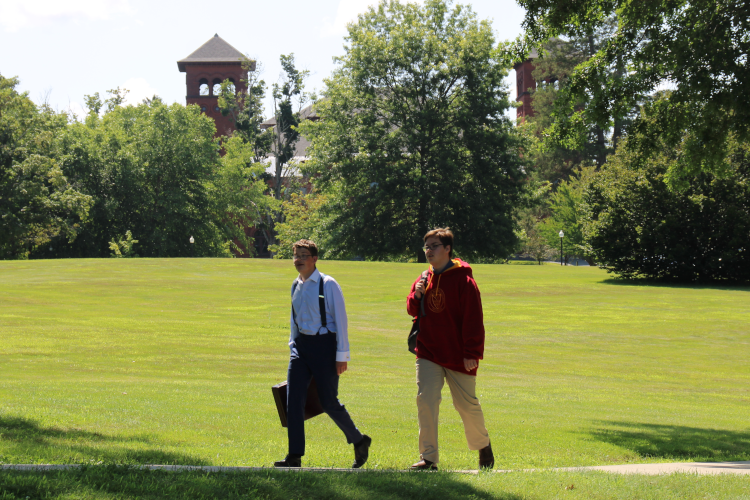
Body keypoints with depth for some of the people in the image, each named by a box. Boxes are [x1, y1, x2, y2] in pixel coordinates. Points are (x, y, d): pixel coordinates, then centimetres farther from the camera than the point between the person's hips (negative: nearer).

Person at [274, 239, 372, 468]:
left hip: (323, 344, -6)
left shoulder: (328, 285, -8)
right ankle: (294, 456, -2)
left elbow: (340, 319, -8)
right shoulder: (295, 286, 10)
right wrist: (293, 345, 17)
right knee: (293, 400, -6)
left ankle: (359, 441, 21)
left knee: (329, 402, -3)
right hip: (301, 345, 6)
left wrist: (342, 355, -11)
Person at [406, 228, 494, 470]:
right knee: (425, 400, -10)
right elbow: (412, 310, 14)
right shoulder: (424, 279, 7)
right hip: (428, 353, 4)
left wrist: (472, 353, -16)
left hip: (458, 356, -4)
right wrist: (416, 296, -7)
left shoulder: (462, 280, -10)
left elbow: (473, 319, -12)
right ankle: (428, 457, -6)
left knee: (467, 404, 7)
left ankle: (483, 445, 33)